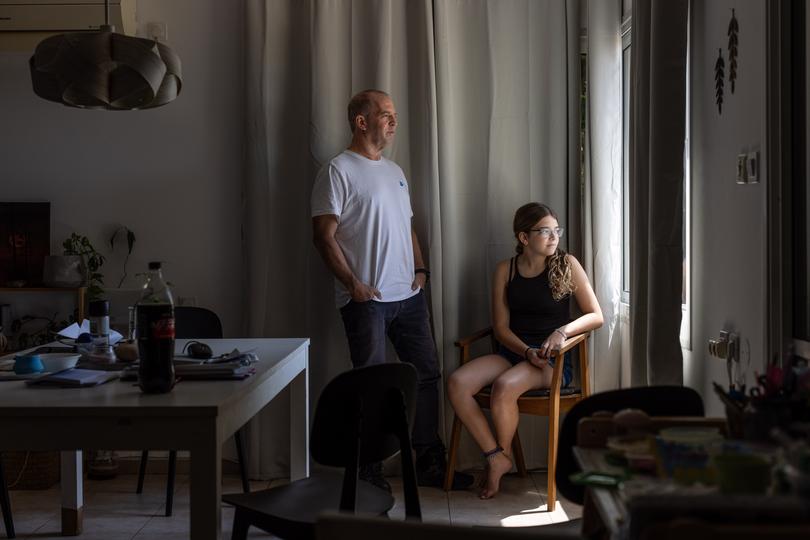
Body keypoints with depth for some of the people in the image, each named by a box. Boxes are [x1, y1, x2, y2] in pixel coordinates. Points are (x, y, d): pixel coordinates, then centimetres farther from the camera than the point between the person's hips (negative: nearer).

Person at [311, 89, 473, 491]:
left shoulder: (394, 171, 17)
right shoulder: (338, 171, -7)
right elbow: (324, 235, -12)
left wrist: (420, 268, 9)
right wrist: (353, 284, -17)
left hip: (408, 294, 8)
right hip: (366, 299, -8)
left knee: (426, 375, 10)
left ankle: (430, 463, 20)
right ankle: (370, 471, 10)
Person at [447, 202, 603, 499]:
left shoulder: (567, 264, -1)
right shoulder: (505, 270, 5)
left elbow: (596, 316, -1)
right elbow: (501, 327, 4)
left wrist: (563, 330, -18)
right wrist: (527, 351, -14)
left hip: (552, 358, -3)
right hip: (513, 352, 3)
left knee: (503, 387, -33)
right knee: (457, 383, -23)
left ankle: (502, 455, -5)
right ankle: (495, 457, -11)